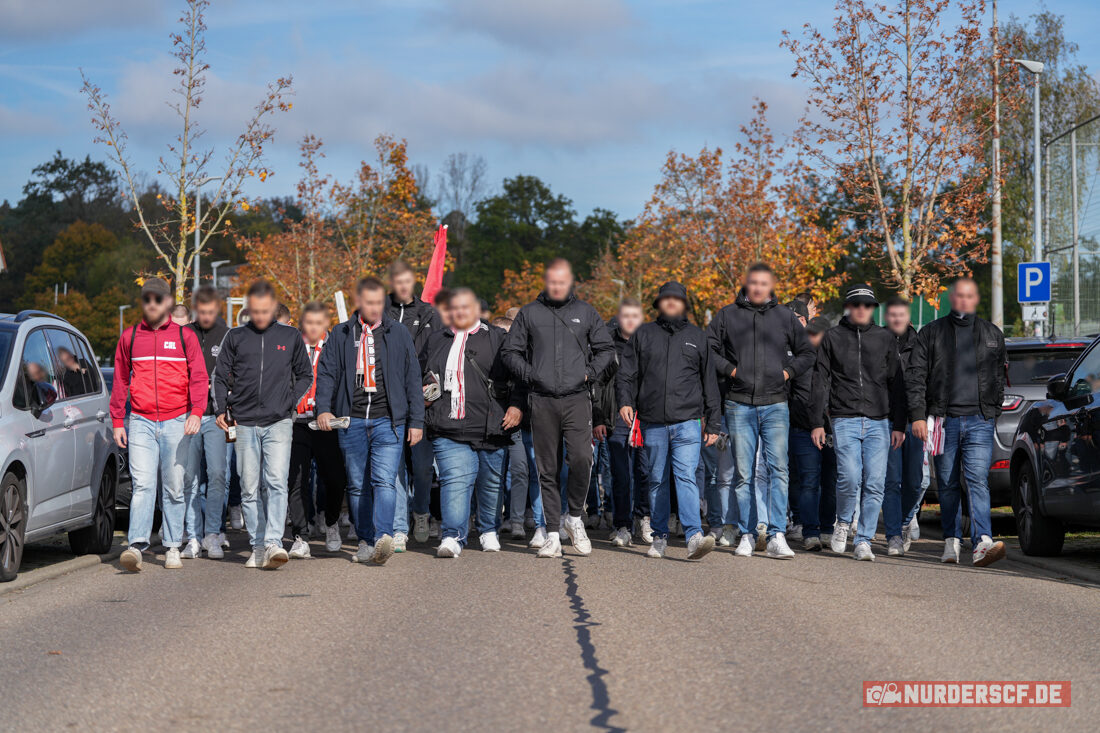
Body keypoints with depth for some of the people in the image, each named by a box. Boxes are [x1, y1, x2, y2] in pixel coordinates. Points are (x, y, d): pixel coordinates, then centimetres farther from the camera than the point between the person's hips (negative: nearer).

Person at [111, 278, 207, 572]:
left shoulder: (185, 336, 7)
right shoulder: (129, 337, 12)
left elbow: (199, 378, 2)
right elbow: (120, 381, 15)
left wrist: (196, 412, -12)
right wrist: (117, 421, 11)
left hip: (176, 423, 0)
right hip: (141, 422, 0)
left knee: (174, 488, 3)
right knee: (142, 485, -12)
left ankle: (172, 547, 10)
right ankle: (137, 546, -19)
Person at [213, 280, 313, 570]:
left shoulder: (291, 336, 8)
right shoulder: (235, 337, 8)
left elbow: (305, 375, 18)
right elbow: (220, 376, 13)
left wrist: (290, 403, 5)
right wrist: (221, 410, 0)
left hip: (278, 423, -1)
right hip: (244, 424, 1)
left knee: (276, 482, -16)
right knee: (250, 488, 3)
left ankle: (274, 543, -22)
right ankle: (258, 546, 10)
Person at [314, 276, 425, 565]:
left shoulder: (399, 334, 8)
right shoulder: (341, 335, 10)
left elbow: (412, 379, 10)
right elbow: (326, 373, 8)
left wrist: (416, 421, 6)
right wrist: (323, 408, -8)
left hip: (388, 421, -2)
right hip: (352, 422, 2)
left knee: (384, 481, -17)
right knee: (358, 485, 6)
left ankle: (383, 536, -28)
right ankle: (365, 541, 14)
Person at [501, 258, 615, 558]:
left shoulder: (586, 313, 11)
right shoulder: (529, 313, 10)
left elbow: (606, 349, 16)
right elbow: (511, 351, 13)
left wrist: (590, 372, 0)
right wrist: (528, 374, -3)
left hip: (577, 399, -1)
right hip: (543, 401, 1)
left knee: (581, 459, -17)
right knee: (547, 469, 2)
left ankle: (574, 516, 6)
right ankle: (553, 534, 6)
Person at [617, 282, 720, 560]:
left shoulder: (697, 337, 13)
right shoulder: (643, 335, 13)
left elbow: (710, 382, 14)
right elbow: (627, 373, 11)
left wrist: (713, 424, 10)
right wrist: (625, 400, -8)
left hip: (687, 422, -2)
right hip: (652, 423, 2)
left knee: (686, 476, -15)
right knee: (656, 481, 7)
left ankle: (694, 536, -24)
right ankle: (659, 537, 16)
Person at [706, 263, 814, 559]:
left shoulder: (785, 316, 9)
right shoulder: (728, 315, 7)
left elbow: (807, 353, 17)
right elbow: (708, 346, 10)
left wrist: (788, 371, 2)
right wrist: (728, 368, -2)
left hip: (775, 404, 0)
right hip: (739, 404, 0)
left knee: (778, 468, -10)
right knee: (743, 473, 4)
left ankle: (777, 536, -11)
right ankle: (747, 534, 11)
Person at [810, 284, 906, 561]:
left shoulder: (885, 338, 12)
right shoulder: (833, 337, 9)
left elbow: (896, 383, 13)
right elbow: (821, 381, 9)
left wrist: (899, 424, 6)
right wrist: (817, 422, 2)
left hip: (879, 421, 2)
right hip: (845, 420, -1)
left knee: (875, 483, -5)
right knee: (850, 478, -15)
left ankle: (864, 540, 3)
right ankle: (843, 523, 11)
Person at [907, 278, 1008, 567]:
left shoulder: (992, 334, 12)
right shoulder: (931, 333, 6)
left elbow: (999, 378, 18)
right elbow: (915, 376, 3)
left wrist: (993, 413, 12)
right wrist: (918, 415, -6)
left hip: (980, 421, 0)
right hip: (944, 420, 1)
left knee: (978, 480, -14)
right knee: (948, 485, 7)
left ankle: (983, 543, -25)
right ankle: (951, 541, 17)